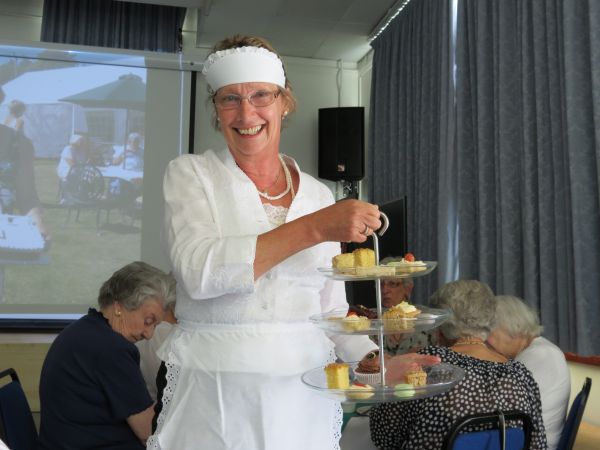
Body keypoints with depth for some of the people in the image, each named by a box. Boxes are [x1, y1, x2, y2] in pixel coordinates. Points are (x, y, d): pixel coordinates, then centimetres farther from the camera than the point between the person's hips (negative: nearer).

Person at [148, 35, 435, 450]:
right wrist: (313, 229, -25)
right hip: (215, 400, -2)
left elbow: (331, 309, 8)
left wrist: (376, 361, -10)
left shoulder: (319, 195, 6)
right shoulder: (190, 175, -2)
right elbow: (198, 272, -20)